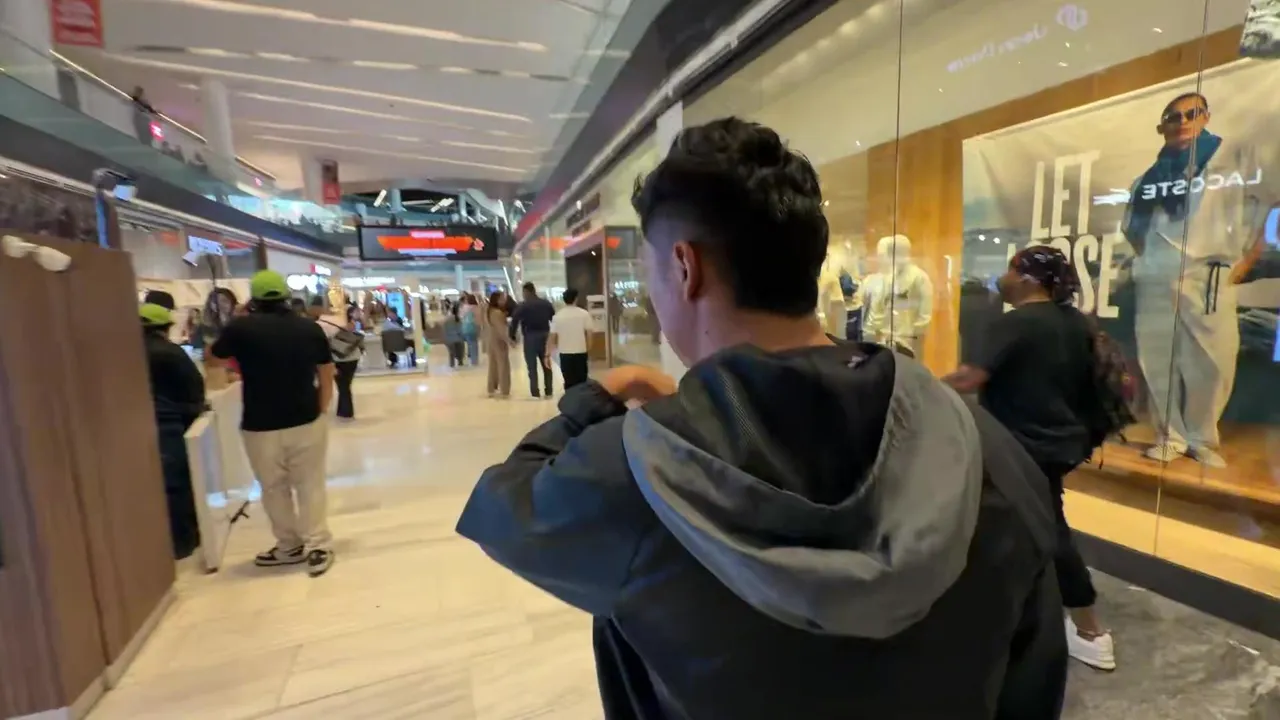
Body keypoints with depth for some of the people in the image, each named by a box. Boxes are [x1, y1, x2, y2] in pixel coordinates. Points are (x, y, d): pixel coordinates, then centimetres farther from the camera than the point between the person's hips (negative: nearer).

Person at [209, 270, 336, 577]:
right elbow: (326, 378, 2)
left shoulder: (241, 327, -7)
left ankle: (290, 547, 28)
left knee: (274, 489, 16)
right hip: (307, 421, 1)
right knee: (310, 485, 10)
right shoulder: (311, 328, -2)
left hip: (260, 426, -1)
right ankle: (318, 547, 11)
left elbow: (213, 357, 14)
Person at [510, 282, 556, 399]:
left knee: (532, 366, 3)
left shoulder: (522, 306, -5)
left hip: (530, 338, -4)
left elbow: (514, 321, -10)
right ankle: (548, 392, 14)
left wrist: (512, 337, -2)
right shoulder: (546, 303, 7)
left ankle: (535, 393, 1)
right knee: (546, 365, 12)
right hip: (545, 336, 4)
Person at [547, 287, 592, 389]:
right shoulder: (584, 314, -4)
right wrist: (588, 348, 10)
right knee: (581, 381, 8)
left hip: (565, 353, 1)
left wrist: (548, 355, 4)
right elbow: (589, 333, -5)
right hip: (581, 352, -1)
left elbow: (552, 337, -2)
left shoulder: (557, 316, -1)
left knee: (569, 382, 9)